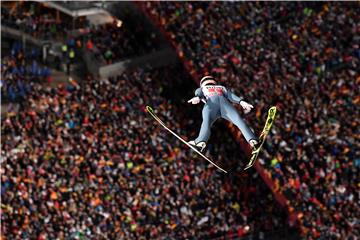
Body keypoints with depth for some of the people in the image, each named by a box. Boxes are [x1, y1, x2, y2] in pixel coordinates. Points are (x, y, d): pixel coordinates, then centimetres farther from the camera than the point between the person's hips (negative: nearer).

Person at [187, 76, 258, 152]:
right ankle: (252, 139, -38)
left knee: (206, 123, -27)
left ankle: (201, 141, -52)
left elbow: (198, 93, 14)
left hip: (211, 103, -1)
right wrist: (242, 102, 8)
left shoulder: (201, 89, 39)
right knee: (238, 120, -15)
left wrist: (197, 98, -7)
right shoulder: (222, 88, 42)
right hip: (224, 101, 1)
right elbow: (231, 95, 23)